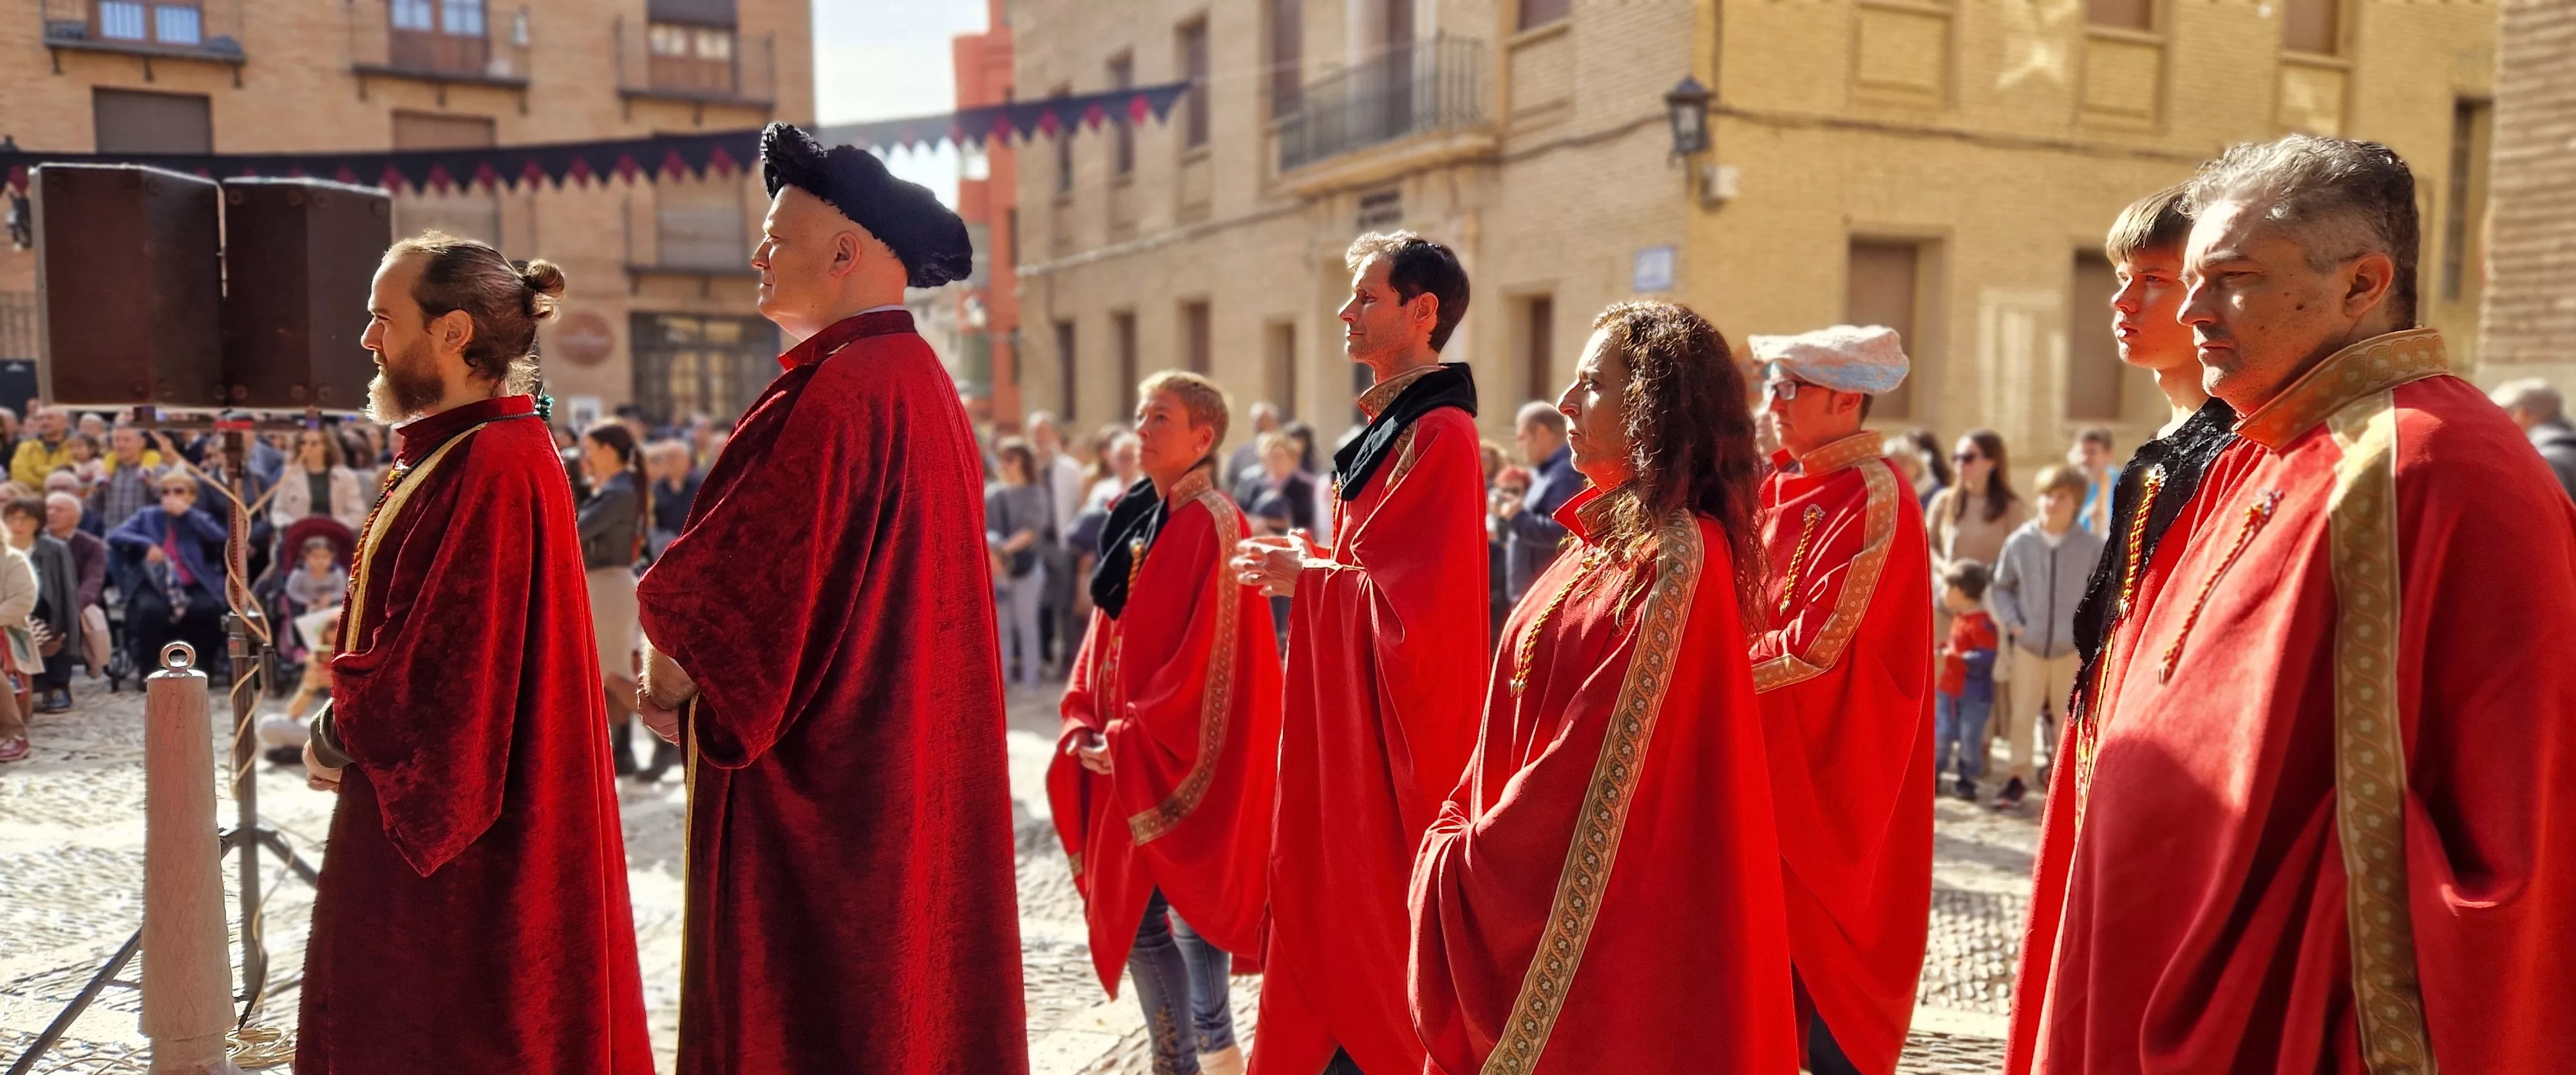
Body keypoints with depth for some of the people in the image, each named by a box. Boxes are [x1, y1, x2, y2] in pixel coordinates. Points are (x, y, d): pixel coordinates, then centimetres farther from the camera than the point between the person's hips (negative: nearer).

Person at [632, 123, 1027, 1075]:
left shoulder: (835, 395, -19)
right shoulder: (926, 386, 12)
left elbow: (721, 579, -17)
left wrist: (671, 680, 3)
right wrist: (696, 668, 11)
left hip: (818, 784, -9)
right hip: (915, 775, 10)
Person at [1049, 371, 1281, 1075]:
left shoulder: (1212, 524, -14)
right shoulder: (1136, 518, 11)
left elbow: (1206, 656, -19)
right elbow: (1106, 634, 13)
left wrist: (1132, 741, -16)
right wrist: (1085, 728, 1)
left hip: (1181, 760, -8)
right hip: (1130, 754, 8)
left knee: (1143, 915, -4)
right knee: (1158, 905, 15)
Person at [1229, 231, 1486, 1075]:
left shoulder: (1440, 434, -18)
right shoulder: (1390, 424, 12)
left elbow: (1419, 597, -23)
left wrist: (1307, 579, -12)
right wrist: (1306, 557, 4)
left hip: (1395, 715, -9)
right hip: (1349, 711, 10)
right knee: (1331, 898, 16)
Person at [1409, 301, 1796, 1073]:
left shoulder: (1672, 561, -19)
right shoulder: (1608, 540, 9)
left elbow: (1594, 774, -21)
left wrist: (1462, 864, -12)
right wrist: (1463, 834, 5)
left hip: (1600, 929, -8)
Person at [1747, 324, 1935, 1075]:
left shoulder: (1872, 497, -16)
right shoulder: (1783, 485, 9)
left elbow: (1816, 645, -21)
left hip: (1831, 760, -7)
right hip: (1774, 752, 7)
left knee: (1826, 942, 3)